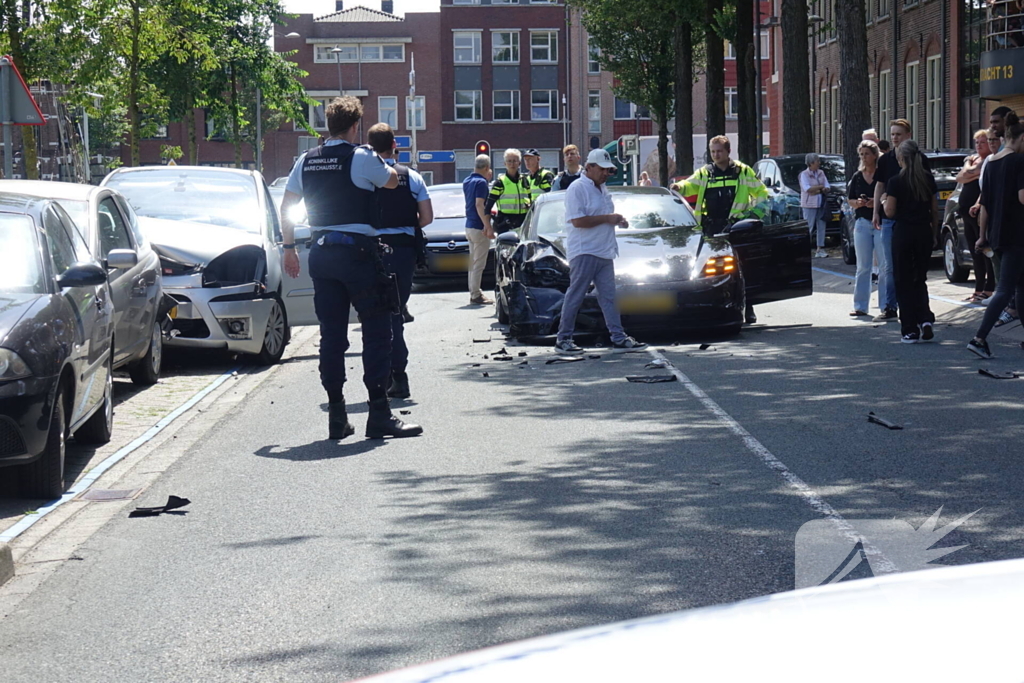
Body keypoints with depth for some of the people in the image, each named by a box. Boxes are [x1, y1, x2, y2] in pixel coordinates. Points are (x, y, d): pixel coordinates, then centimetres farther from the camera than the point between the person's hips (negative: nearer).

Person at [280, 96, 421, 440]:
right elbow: (392, 181, 6)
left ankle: (336, 416, 9)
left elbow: (286, 206, 11)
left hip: (321, 254, 6)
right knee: (377, 330, -2)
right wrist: (384, 164, 27)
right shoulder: (361, 158, -9)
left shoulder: (306, 161, 8)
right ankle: (380, 415, -6)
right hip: (358, 250, -6)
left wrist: (289, 248, 19)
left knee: (331, 334, 8)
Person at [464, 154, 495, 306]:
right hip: (479, 227, -9)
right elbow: (479, 205, -23)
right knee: (479, 263, -6)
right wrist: (488, 227, -25)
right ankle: (476, 295, -5)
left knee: (473, 263, 15)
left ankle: (474, 292, 19)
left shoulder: (467, 182, 12)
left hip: (469, 225, 9)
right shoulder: (481, 182, -15)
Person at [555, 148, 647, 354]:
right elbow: (578, 221, -20)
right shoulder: (577, 189, -11)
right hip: (584, 251, -9)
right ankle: (563, 339, 2)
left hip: (604, 252, 9)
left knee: (608, 296, 8)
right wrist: (607, 218, -17)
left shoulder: (602, 189, 17)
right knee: (575, 296, -4)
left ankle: (619, 338, 9)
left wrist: (618, 221, 8)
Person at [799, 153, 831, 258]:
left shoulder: (821, 173, 12)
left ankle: (820, 249, 7)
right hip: (809, 205, -6)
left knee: (821, 226, 3)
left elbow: (827, 187, 8)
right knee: (809, 228, -5)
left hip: (821, 205, 6)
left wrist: (817, 191, -12)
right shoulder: (804, 174, -5)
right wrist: (821, 187, -9)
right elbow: (807, 189, -17)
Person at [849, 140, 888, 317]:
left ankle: (887, 304, -1)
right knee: (863, 267, 8)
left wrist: (877, 203, -19)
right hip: (862, 224, 5)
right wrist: (858, 203, -6)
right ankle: (860, 306, 12)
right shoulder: (857, 177, 11)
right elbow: (851, 201, 15)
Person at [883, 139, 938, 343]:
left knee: (904, 281, 5)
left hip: (903, 232, -4)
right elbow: (935, 209, 6)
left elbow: (890, 212, -11)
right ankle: (926, 318, -5)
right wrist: (934, 233, 15)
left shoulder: (895, 181, -10)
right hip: (924, 232, 4)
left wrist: (886, 201, 9)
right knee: (920, 279, 16)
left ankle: (910, 330, 2)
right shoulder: (928, 178, 3)